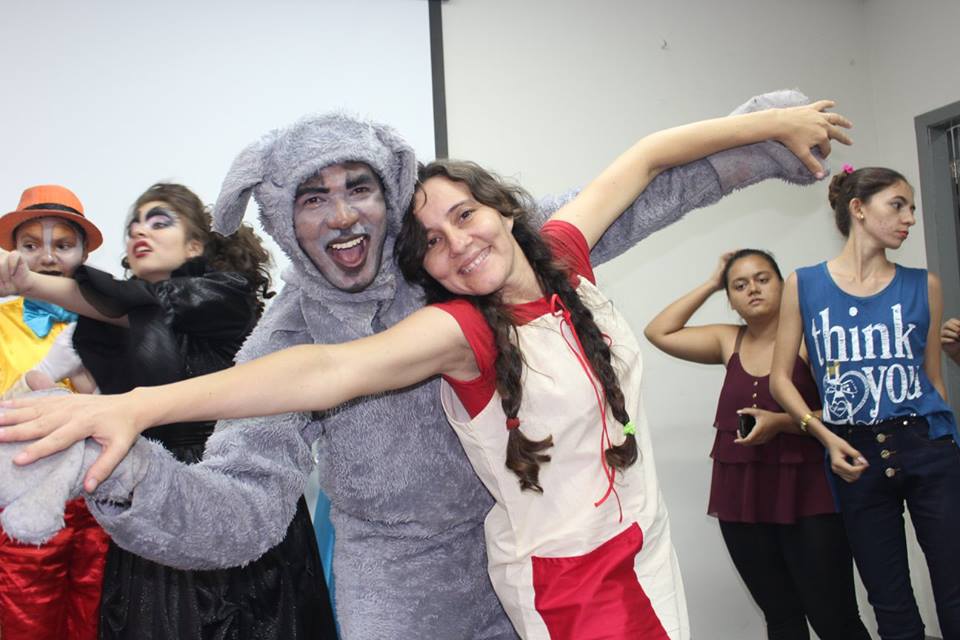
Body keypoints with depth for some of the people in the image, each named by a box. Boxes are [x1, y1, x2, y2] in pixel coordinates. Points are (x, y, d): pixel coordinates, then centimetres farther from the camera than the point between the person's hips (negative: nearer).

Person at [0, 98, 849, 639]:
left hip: (646, 543, 6)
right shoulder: (459, 329, -21)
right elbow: (330, 371, -36)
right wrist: (139, 404, -47)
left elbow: (646, 156, 6)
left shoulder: (562, 255, -5)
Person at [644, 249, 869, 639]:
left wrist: (781, 422, -22)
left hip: (807, 492, -4)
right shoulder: (729, 342, 8)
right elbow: (658, 332, 7)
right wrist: (710, 284, 7)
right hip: (742, 495, 4)